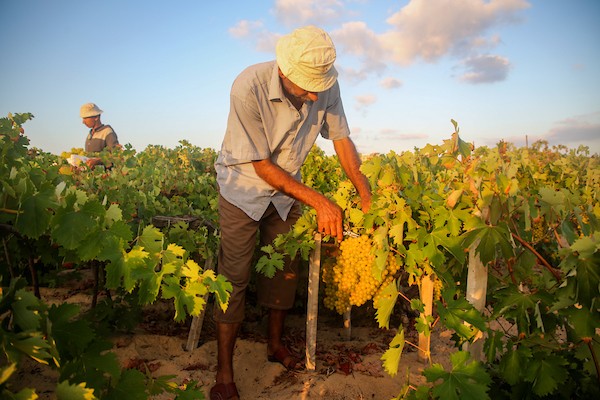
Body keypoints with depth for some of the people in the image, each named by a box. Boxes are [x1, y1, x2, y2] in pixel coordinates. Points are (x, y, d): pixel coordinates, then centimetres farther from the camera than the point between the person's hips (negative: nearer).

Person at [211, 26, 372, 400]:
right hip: (244, 187, -4)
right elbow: (261, 165, -26)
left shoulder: (327, 87, -17)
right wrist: (319, 201, -29)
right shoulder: (248, 87, -30)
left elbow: (341, 138, -6)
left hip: (286, 189, 4)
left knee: (286, 270, 11)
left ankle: (276, 344, 35)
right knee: (234, 278, -4)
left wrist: (367, 197, -14)